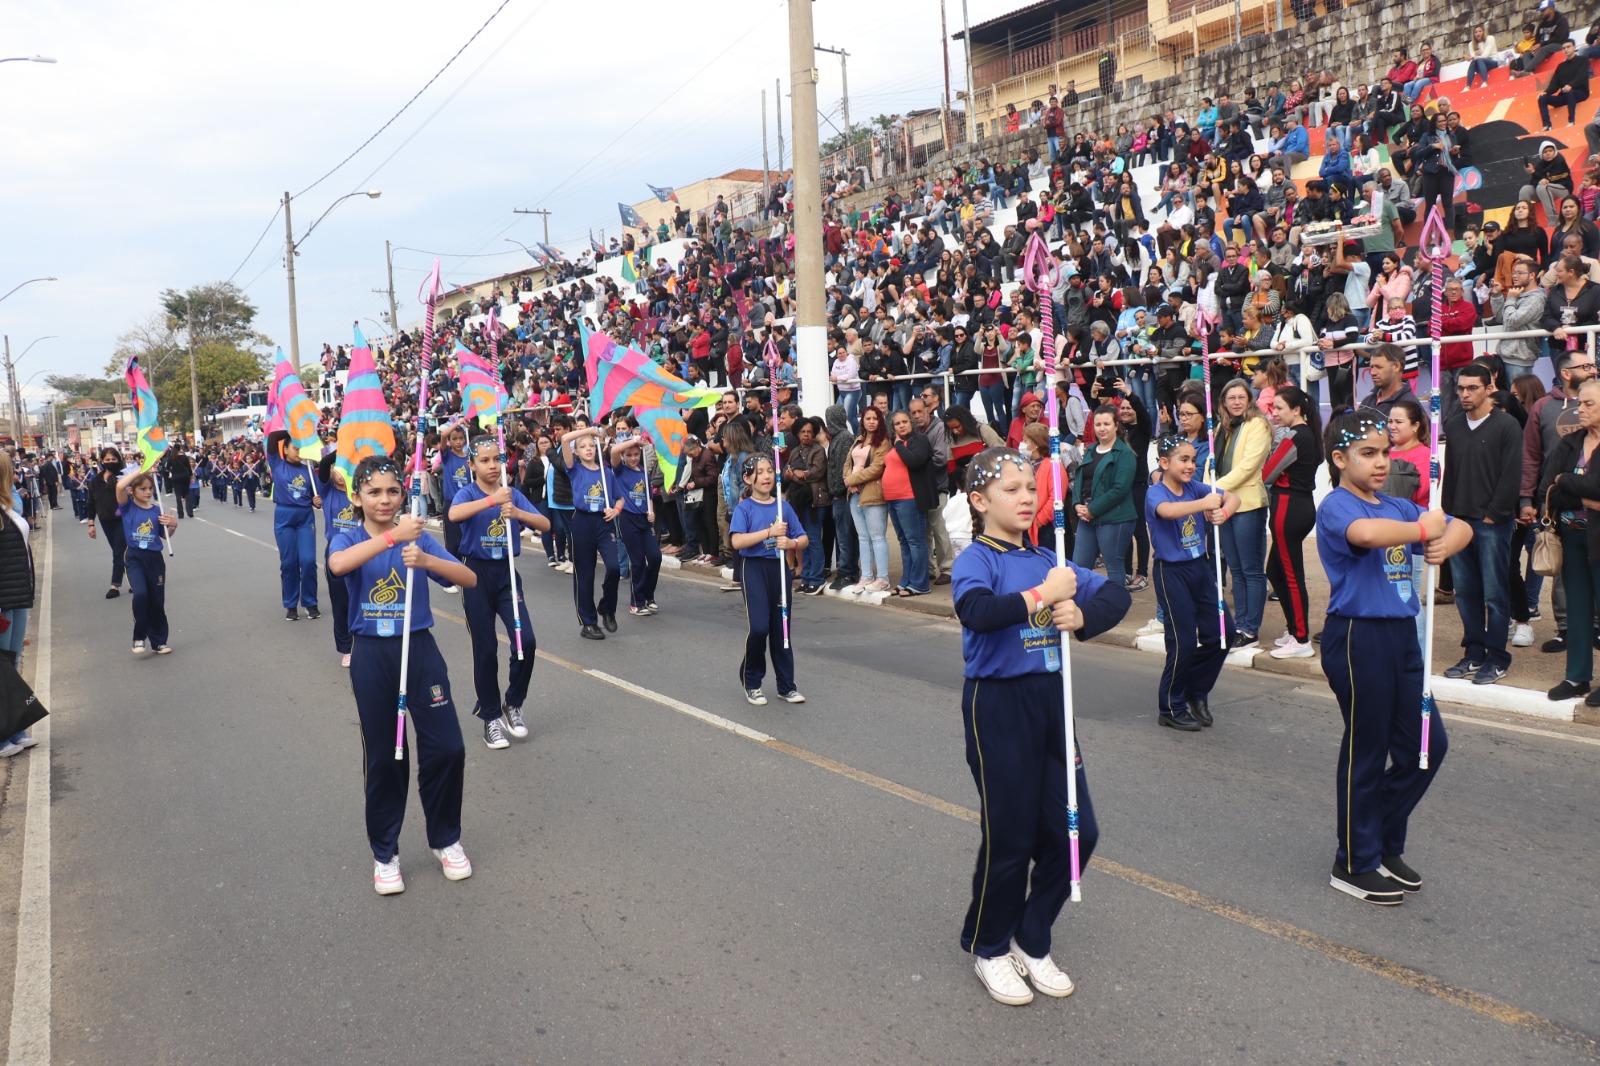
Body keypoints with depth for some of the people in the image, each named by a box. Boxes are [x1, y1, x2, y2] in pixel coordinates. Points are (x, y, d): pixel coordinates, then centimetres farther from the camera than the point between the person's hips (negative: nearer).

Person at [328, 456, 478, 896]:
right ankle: (385, 853, 24)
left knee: (447, 748, -2)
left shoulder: (419, 537, 2)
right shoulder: (349, 539, -1)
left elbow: (469, 579, -9)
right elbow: (338, 564, -28)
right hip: (371, 656, -1)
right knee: (383, 757, 8)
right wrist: (393, 536, -35)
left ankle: (446, 840, 20)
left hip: (419, 649, 1)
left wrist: (426, 559, -26)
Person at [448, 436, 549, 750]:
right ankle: (490, 717, 16)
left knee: (526, 641, -9)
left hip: (507, 573, 3)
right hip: (476, 573, -3)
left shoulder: (513, 493, 4)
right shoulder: (468, 493, -6)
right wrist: (492, 500, -36)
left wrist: (517, 513, -22)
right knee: (485, 649, 2)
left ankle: (512, 705, 13)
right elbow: (454, 514, -29)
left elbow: (545, 524, -5)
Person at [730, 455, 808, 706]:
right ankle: (751, 681, 9)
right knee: (759, 627, -13)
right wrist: (769, 532, -21)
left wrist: (791, 543, -15)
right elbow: (737, 541, -17)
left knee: (781, 628, 9)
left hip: (780, 568, 4)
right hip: (755, 569, -4)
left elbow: (804, 539, 8)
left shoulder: (783, 506, 6)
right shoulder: (744, 508, -5)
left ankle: (786, 686, 18)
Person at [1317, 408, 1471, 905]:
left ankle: (1386, 845, 31)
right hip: (1357, 637, -8)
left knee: (1427, 745, 13)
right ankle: (1354, 865, 19)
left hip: (1401, 635, 8)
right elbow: (1365, 533, -35)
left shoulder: (1397, 507, 12)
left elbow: (1462, 528, 17)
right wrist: (1423, 529, -20)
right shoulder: (1336, 507, -12)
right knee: (1365, 753, 3)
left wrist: (1444, 544, -7)